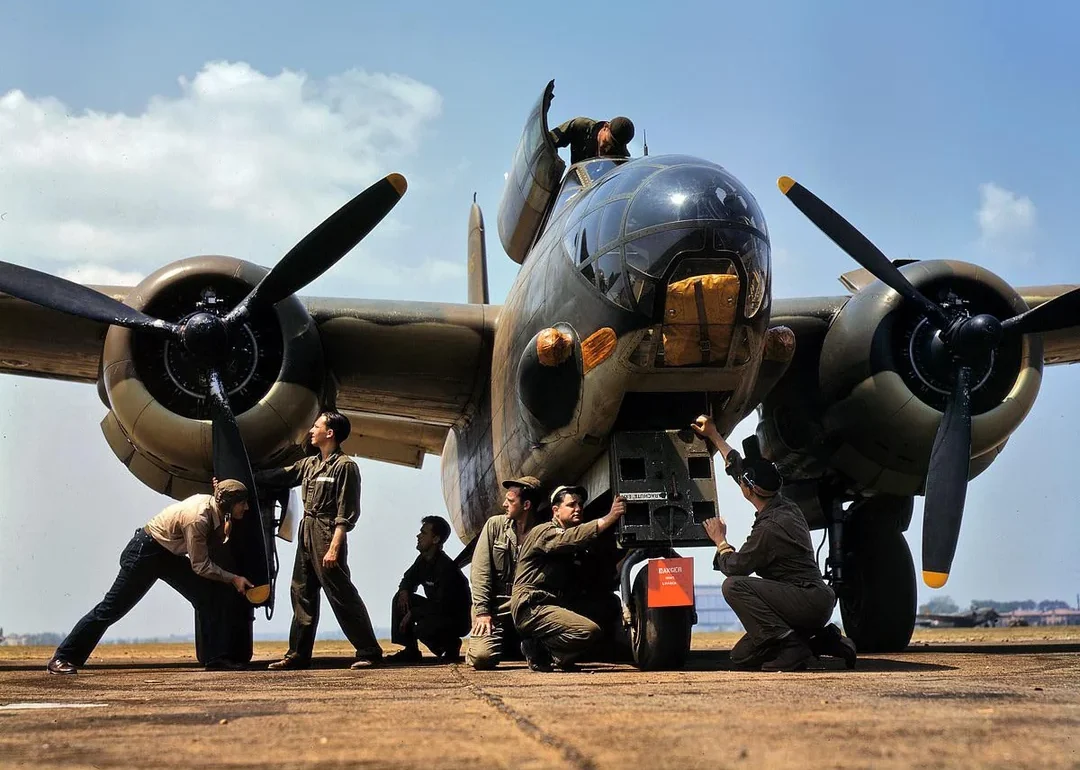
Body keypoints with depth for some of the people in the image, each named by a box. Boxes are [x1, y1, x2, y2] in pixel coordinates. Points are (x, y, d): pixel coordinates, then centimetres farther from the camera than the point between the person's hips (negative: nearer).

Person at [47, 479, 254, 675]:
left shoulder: (212, 506, -7)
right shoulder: (197, 518, -31)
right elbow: (200, 566, -23)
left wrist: (226, 524, -16)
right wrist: (233, 579, -19)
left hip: (169, 555, 9)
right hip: (144, 552, -9)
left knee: (212, 597, -1)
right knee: (112, 607, -4)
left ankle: (217, 657, 3)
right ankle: (62, 659, 6)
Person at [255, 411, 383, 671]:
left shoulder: (345, 466, -9)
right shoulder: (309, 464, 14)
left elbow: (346, 513, -14)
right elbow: (279, 476, 23)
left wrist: (334, 548, -20)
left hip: (328, 534, -9)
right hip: (306, 534, 9)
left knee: (341, 595, -8)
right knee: (301, 593, 10)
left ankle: (369, 651, -3)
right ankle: (298, 654, 17)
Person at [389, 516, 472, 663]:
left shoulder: (446, 567, -26)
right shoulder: (423, 560, 1)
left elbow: (442, 606, -29)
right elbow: (409, 578, 18)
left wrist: (412, 614, -21)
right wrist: (404, 591, -7)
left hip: (457, 619, -9)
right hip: (436, 612, 9)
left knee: (423, 628, -35)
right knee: (400, 599, -2)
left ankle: (451, 646, -3)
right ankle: (410, 651, 0)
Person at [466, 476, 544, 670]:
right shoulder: (495, 525, 2)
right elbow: (480, 571, -2)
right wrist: (482, 611, -10)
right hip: (495, 608, -1)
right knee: (482, 657, -23)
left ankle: (517, 646, 15)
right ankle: (507, 645, 15)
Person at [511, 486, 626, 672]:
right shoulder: (544, 532, -7)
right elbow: (573, 538, -27)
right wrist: (609, 518, -32)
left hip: (556, 605, 10)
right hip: (531, 607, -9)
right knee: (590, 632, -25)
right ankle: (537, 648, -7)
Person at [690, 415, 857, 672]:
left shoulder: (770, 528, -21)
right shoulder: (785, 506, 8)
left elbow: (734, 567, -10)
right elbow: (737, 465, 22)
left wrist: (720, 541, 8)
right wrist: (714, 436, 29)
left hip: (811, 602, -9)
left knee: (734, 586, -22)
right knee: (742, 656, 10)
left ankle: (791, 647, -20)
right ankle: (819, 641, 9)